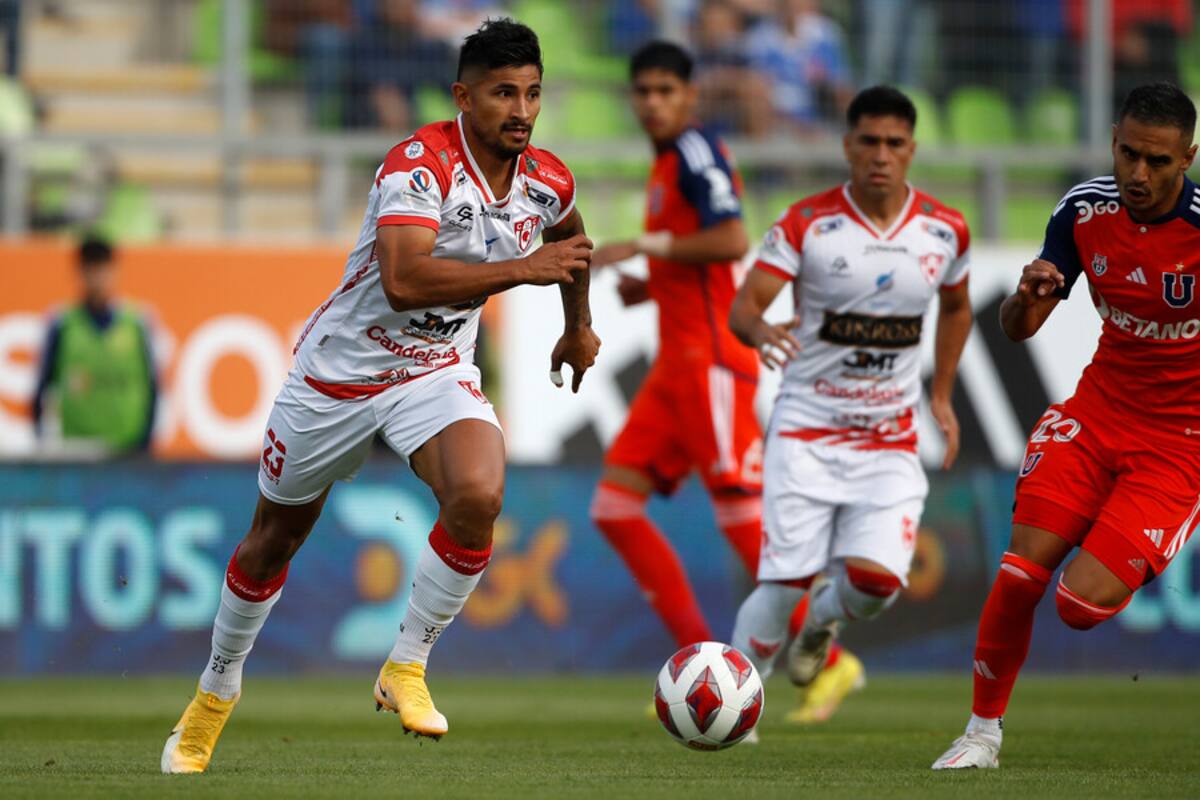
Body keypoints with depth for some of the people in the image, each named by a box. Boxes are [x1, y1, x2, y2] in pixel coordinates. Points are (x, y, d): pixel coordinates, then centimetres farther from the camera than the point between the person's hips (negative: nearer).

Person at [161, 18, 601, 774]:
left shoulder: (547, 182, -6)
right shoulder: (420, 164, -26)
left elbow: (567, 234, 22)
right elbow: (403, 281, -41)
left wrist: (579, 325, 30)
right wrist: (521, 269, -42)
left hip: (437, 372, 3)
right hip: (340, 370, -3)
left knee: (478, 497, -28)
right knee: (274, 539, 13)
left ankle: (406, 668, -9)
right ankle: (218, 688, 39)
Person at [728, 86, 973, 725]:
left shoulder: (944, 231, 2)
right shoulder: (806, 223, -7)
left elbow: (956, 308, 22)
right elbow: (742, 307, -13)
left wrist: (941, 398, 15)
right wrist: (762, 332, -36)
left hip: (892, 440, 2)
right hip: (807, 431, -2)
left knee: (876, 579, -17)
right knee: (783, 581, -11)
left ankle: (824, 621, 20)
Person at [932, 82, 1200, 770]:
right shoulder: (1086, 211, -6)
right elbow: (1019, 330, 2)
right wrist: (1028, 295, -21)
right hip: (1100, 408, 4)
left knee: (1083, 605, -16)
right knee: (1023, 570, -13)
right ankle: (983, 730, 5)